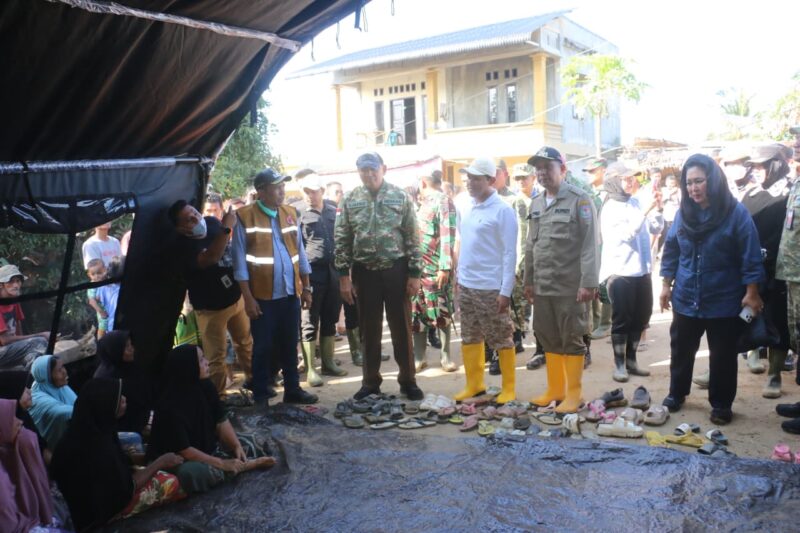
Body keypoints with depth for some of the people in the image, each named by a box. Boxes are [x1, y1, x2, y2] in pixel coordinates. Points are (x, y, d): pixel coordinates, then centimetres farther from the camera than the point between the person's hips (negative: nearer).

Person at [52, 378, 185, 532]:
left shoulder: (90, 430, -8)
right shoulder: (97, 445, -33)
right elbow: (126, 489, -23)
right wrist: (160, 462, -16)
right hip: (101, 507, -8)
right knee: (170, 483, -6)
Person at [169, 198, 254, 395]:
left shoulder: (211, 222, -5)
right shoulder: (183, 246, -24)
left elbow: (233, 246, 14)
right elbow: (210, 258, -42)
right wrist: (226, 228, -43)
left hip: (236, 296, 6)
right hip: (211, 308, -6)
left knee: (245, 342, 22)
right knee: (216, 356, 4)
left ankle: (252, 378, 42)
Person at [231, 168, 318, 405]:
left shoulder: (291, 214, 8)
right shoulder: (245, 216, -7)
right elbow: (240, 260, -8)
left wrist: (306, 288, 10)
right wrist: (248, 297, -11)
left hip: (291, 293, 4)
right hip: (263, 295, -4)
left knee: (290, 345, 13)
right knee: (263, 347, 5)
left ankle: (292, 390, 25)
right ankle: (260, 396, 17)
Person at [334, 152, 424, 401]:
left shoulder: (400, 197, -2)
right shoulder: (350, 200, 2)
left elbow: (412, 238, -2)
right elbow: (342, 240, 3)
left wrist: (415, 273, -5)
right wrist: (344, 276, -2)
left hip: (396, 270, -1)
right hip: (364, 272, 1)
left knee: (401, 328, 6)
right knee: (369, 330, 10)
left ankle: (408, 380, 18)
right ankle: (370, 382, 23)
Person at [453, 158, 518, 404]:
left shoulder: (503, 210, -11)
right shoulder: (465, 210, 8)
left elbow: (510, 253, -13)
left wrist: (506, 291, -16)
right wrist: (459, 278, 13)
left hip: (491, 288, -7)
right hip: (466, 286, 7)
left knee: (502, 340, 4)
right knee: (470, 338, 14)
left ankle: (509, 388, 17)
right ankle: (474, 384, 27)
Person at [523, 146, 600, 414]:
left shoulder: (580, 200, -7)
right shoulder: (536, 204, 13)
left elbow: (590, 244, -12)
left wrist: (589, 282, -17)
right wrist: (528, 281, 14)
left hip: (571, 286, -6)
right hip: (542, 286, 6)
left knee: (572, 340, 4)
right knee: (549, 340, 13)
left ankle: (573, 393, 15)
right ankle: (555, 389, 26)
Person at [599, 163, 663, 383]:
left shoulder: (636, 202, 8)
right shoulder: (610, 208, -7)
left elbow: (656, 229, 11)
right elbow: (626, 233, -19)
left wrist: (657, 209, -4)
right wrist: (645, 211, -21)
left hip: (641, 269, 6)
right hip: (620, 271, -6)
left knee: (641, 317, 11)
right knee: (622, 319, -1)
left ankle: (631, 360, 23)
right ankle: (619, 365, 7)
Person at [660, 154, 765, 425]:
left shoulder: (736, 212, -11)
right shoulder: (684, 212, 2)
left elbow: (750, 256, -11)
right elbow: (671, 250, 8)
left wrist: (751, 294, -13)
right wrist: (667, 285, 6)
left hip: (724, 301, -4)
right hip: (686, 299, 4)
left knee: (722, 355, 8)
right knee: (681, 350, 16)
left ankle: (721, 404, 23)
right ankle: (676, 393, 34)